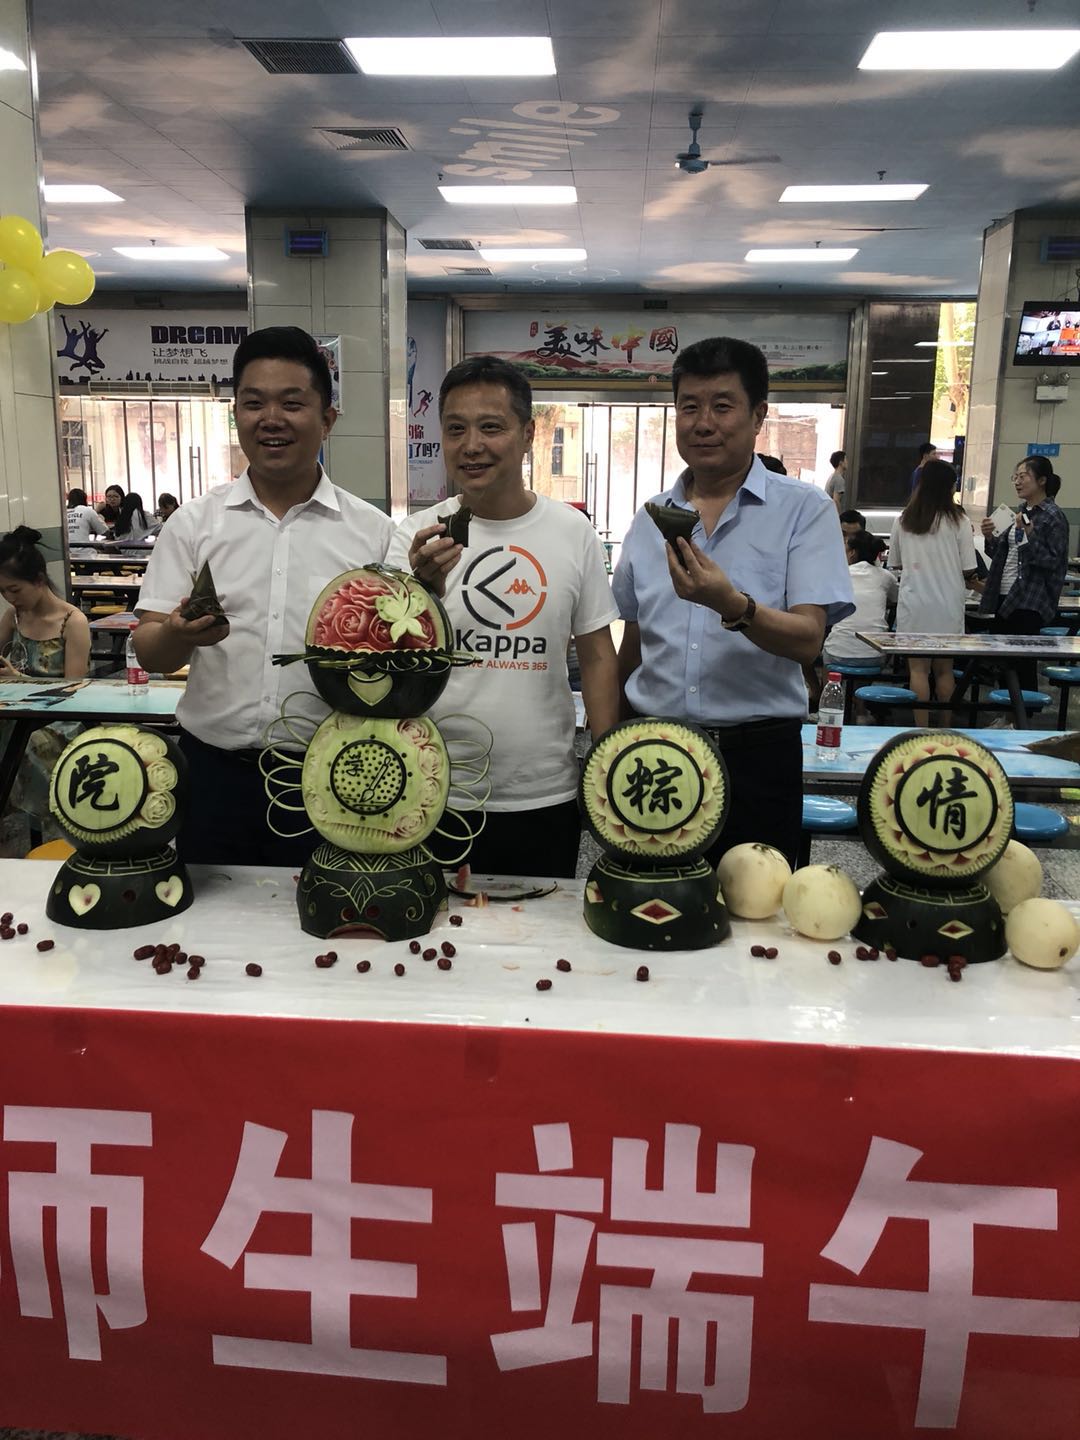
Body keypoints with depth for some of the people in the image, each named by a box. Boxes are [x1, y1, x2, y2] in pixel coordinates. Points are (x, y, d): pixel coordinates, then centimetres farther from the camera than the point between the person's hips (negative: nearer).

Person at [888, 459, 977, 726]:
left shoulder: (903, 521, 0)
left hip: (913, 603, 1)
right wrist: (965, 581, 15)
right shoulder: (958, 521, -7)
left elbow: (894, 565, 8)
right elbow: (969, 571, -6)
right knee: (944, 669, 9)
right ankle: (946, 728, 17)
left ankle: (922, 730, 3)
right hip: (947, 605, -1)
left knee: (918, 668, 3)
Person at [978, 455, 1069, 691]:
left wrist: (1029, 535, -24)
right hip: (1004, 596, 8)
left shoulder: (1054, 516, -9)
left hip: (1029, 602, -8)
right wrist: (990, 537, 0)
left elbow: (1053, 561, -15)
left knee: (1023, 664, -5)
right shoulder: (1022, 511, 12)